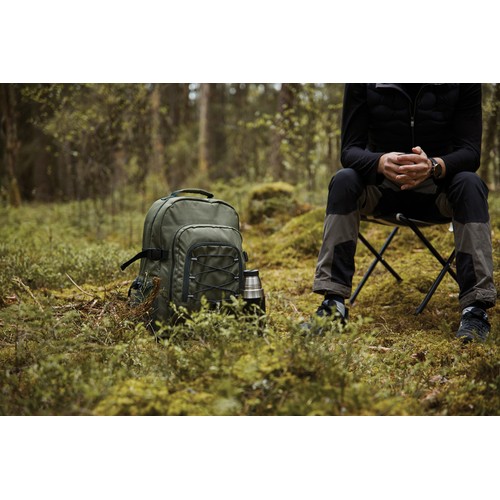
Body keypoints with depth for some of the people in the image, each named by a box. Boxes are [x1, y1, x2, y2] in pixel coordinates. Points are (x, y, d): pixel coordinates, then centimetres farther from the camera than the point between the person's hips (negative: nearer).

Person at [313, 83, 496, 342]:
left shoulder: (464, 83, -13)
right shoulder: (362, 83, -12)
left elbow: (470, 151, -17)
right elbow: (349, 150, -14)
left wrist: (434, 166, -40)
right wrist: (380, 162, -38)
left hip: (438, 182, 0)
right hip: (382, 184, 1)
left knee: (470, 183, -32)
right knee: (343, 180, -29)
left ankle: (475, 308, -34)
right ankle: (334, 301, -30)